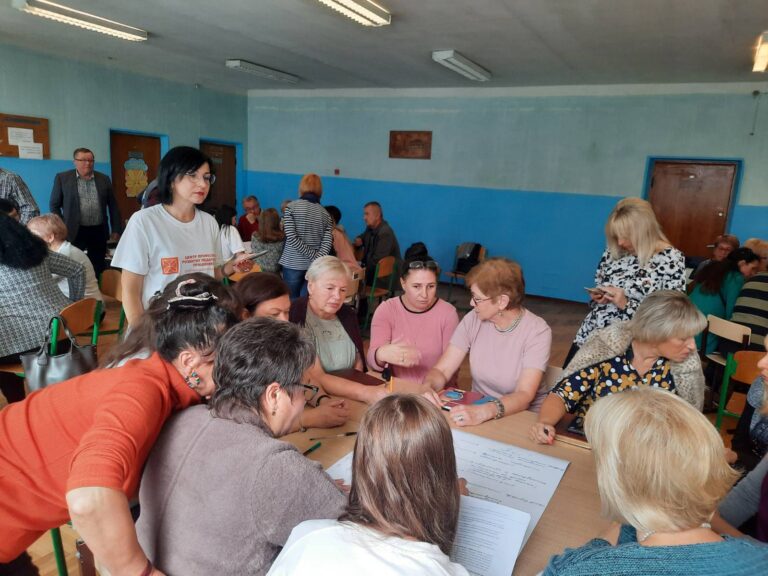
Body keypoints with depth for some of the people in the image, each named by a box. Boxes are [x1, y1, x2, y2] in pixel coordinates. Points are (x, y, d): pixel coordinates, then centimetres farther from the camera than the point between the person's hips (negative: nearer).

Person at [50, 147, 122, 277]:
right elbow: (55, 206, 3)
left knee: (98, 269, 7)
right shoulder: (62, 178, 1)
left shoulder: (104, 179, 8)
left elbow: (113, 206, 10)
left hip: (99, 232, 2)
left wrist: (116, 230, 6)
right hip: (74, 232, -2)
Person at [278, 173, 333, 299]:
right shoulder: (325, 213, 6)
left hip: (293, 264, -3)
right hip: (314, 267, 3)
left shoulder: (291, 207, -4)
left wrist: (314, 257, -11)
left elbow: (291, 238, -13)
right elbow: (327, 244, -7)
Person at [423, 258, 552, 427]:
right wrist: (427, 388, -25)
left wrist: (484, 412, -41)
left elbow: (524, 395, -23)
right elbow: (441, 370, -3)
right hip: (476, 410, 3)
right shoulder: (473, 320, -4)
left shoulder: (537, 332, -15)